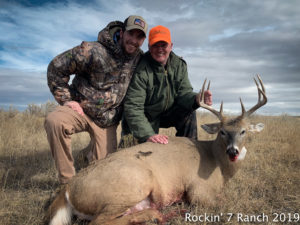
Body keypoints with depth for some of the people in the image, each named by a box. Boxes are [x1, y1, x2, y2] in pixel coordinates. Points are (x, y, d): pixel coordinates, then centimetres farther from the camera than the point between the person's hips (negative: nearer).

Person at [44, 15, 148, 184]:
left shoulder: (140, 58, -2)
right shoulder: (94, 51, -19)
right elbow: (56, 68, -12)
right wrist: (66, 100, -13)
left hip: (108, 120, 3)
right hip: (81, 108, -3)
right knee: (54, 121, -35)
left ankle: (90, 152, 35)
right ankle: (68, 181, -18)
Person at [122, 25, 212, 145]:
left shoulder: (179, 64, -6)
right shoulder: (141, 70, -25)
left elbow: (184, 92, -10)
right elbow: (133, 107, -28)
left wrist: (196, 98, -35)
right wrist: (148, 135, -39)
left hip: (168, 114, 5)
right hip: (146, 118, -4)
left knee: (189, 113, -19)